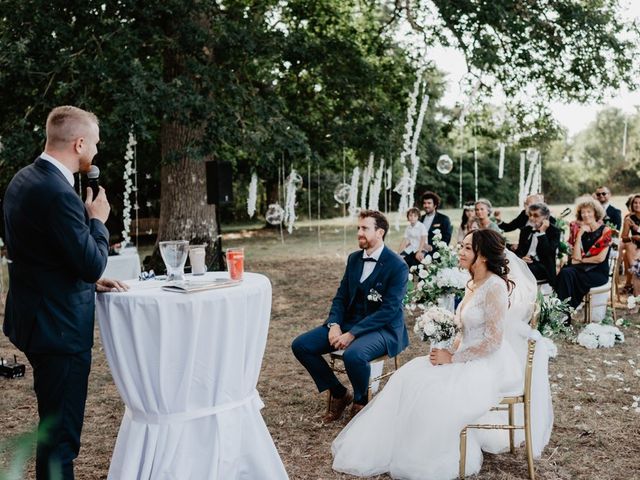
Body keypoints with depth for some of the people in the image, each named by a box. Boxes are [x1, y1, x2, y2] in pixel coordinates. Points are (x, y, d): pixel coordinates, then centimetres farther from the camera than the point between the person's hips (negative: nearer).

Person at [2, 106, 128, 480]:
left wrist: (91, 280, 11)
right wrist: (98, 219, -6)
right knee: (61, 435, 2)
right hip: (60, 327, -10)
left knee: (53, 425, 25)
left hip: (37, 319, 10)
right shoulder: (59, 194, -24)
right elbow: (93, 263, -22)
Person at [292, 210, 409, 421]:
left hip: (383, 328, -7)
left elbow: (389, 310, -20)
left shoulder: (397, 265, -14)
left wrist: (352, 333, -25)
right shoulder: (354, 258, 8)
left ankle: (360, 401, -5)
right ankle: (339, 394, 8)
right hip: (349, 322, 7)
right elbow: (341, 296, 11)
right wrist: (334, 324, -10)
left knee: (353, 354, -38)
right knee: (300, 345, -8)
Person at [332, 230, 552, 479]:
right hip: (466, 360, 9)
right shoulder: (473, 285, 12)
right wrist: (449, 352, 0)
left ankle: (433, 460, -5)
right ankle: (390, 447, 0)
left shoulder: (495, 286, -17)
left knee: (432, 392, -25)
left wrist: (453, 358, -15)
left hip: (490, 366, -9)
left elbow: (493, 340, -21)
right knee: (408, 376, -5)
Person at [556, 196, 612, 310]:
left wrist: (581, 260, -2)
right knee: (565, 272, -30)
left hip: (599, 272, -4)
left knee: (568, 275, -30)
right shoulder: (581, 231, 11)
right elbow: (576, 257, -2)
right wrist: (579, 235, -6)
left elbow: (601, 258, -10)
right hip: (583, 269, 4)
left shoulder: (605, 230, -2)